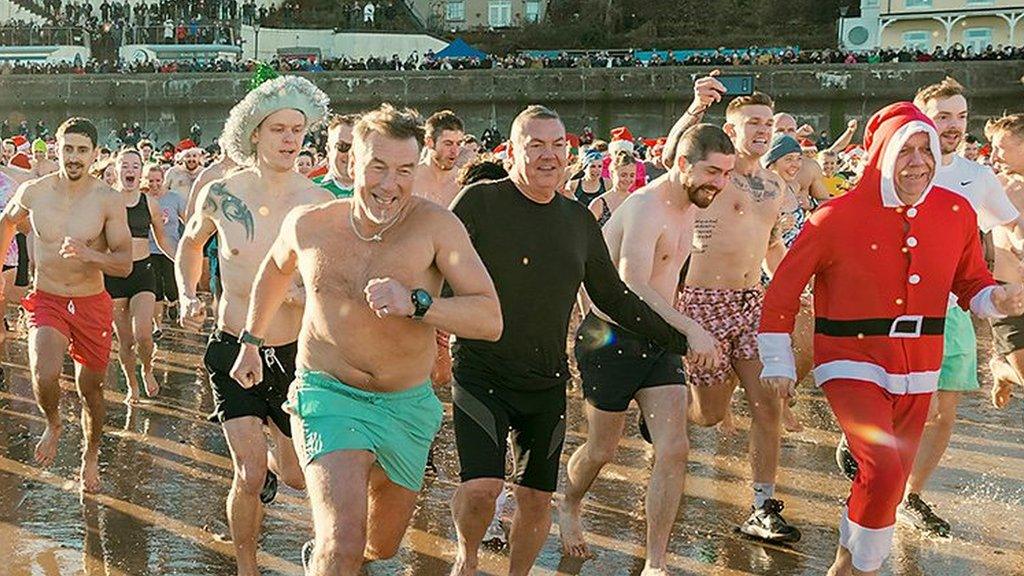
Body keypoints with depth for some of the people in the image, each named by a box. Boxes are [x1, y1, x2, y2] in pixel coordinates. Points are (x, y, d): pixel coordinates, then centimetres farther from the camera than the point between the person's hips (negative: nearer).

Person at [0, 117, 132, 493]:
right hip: (46, 300, 0)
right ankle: (53, 424, 10)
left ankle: (91, 456, 38)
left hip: (92, 303, 0)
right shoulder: (33, 193, -7)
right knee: (44, 375, -24)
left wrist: (87, 254, -31)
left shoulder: (108, 201, -12)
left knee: (90, 387, 12)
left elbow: (125, 264, -13)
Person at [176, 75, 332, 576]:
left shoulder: (319, 204, -8)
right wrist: (188, 296, 1)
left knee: (298, 476, 13)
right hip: (233, 349, -1)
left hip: (294, 353, 1)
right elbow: (190, 243, 16)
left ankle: (271, 455, 50)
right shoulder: (221, 194, -6)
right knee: (250, 477, -11)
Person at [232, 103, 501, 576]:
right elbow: (276, 269, 18)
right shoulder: (308, 225, -6)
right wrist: (251, 341, 26)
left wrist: (416, 303, -34)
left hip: (408, 407, 1)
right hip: (329, 395, -1)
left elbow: (491, 320, -20)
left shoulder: (436, 226, -15)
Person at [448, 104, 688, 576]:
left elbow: (613, 297, 17)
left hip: (548, 382, 4)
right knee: (481, 486, -16)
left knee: (537, 497, 8)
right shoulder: (480, 203, -7)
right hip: (481, 373, -4)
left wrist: (677, 339, 16)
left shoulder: (579, 221, 9)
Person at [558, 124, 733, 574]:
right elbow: (633, 286, -33)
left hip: (657, 340, 7)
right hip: (611, 339, -7)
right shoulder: (647, 207, -21)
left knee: (674, 450, -6)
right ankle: (569, 507, 43)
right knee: (601, 450, 10)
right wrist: (691, 329, -39)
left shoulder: (687, 207, 8)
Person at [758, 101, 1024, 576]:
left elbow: (972, 283, 10)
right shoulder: (837, 217, -14)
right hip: (852, 363, -5)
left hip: (918, 370, 5)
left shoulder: (957, 212, -2)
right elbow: (783, 291, -6)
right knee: (883, 470, -22)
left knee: (889, 481, 15)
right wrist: (778, 363, -5)